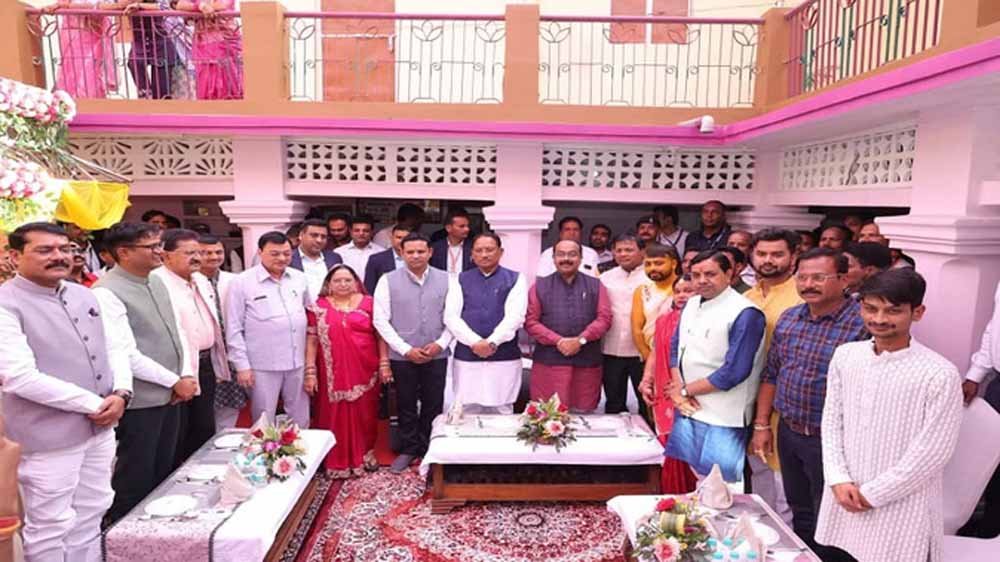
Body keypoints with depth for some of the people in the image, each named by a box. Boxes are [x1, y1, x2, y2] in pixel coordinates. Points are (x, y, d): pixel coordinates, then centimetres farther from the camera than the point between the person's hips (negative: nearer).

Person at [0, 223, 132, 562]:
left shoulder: (84, 296, 8)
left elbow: (115, 347, 10)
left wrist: (121, 393, -8)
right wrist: (94, 404, -17)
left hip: (100, 428, 7)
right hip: (49, 437, -6)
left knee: (90, 515, 19)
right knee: (50, 526, 9)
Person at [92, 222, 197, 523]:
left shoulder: (157, 283, 8)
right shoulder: (107, 293, -18)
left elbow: (177, 331, 13)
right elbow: (127, 356, -22)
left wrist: (187, 375, -1)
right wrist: (176, 382, -14)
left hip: (169, 396, 8)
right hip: (139, 402, -8)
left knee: (163, 475, 20)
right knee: (136, 481, 8)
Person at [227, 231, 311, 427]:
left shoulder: (299, 278, 5)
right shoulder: (242, 283, -6)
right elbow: (234, 329, -6)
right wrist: (242, 365, -8)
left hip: (298, 362, 4)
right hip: (262, 366, -3)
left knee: (301, 420, 16)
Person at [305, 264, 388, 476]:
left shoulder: (368, 303, 2)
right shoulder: (318, 307, 1)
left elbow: (380, 335, 3)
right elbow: (311, 341, -1)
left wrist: (384, 363, -2)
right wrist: (310, 372, -6)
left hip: (365, 371, 1)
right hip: (333, 374, -1)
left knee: (364, 414, 12)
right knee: (335, 416, 7)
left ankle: (364, 455, 30)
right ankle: (338, 462, 21)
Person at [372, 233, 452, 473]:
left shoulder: (445, 279, 1)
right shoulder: (388, 280, -3)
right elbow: (381, 320, -5)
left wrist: (440, 343, -8)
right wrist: (406, 349, -10)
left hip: (437, 354, 1)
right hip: (402, 355, -1)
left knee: (433, 404, 10)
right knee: (406, 405, 12)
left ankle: (428, 449, 28)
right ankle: (409, 449, 29)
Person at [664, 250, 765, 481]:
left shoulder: (745, 314, -15)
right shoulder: (691, 304, 8)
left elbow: (734, 372, -19)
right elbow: (676, 348, 12)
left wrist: (686, 390, -10)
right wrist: (678, 389, -4)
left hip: (722, 419, -7)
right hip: (687, 410, 7)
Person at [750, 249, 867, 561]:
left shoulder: (863, 324, -18)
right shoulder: (788, 318, 2)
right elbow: (770, 374, 9)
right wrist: (762, 425, 8)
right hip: (788, 433, 6)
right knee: (800, 514, 23)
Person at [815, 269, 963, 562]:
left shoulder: (940, 374, -15)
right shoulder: (845, 355, 0)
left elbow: (932, 453, -12)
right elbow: (831, 421, 5)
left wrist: (871, 495, -9)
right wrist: (838, 480, -4)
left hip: (900, 510, -4)